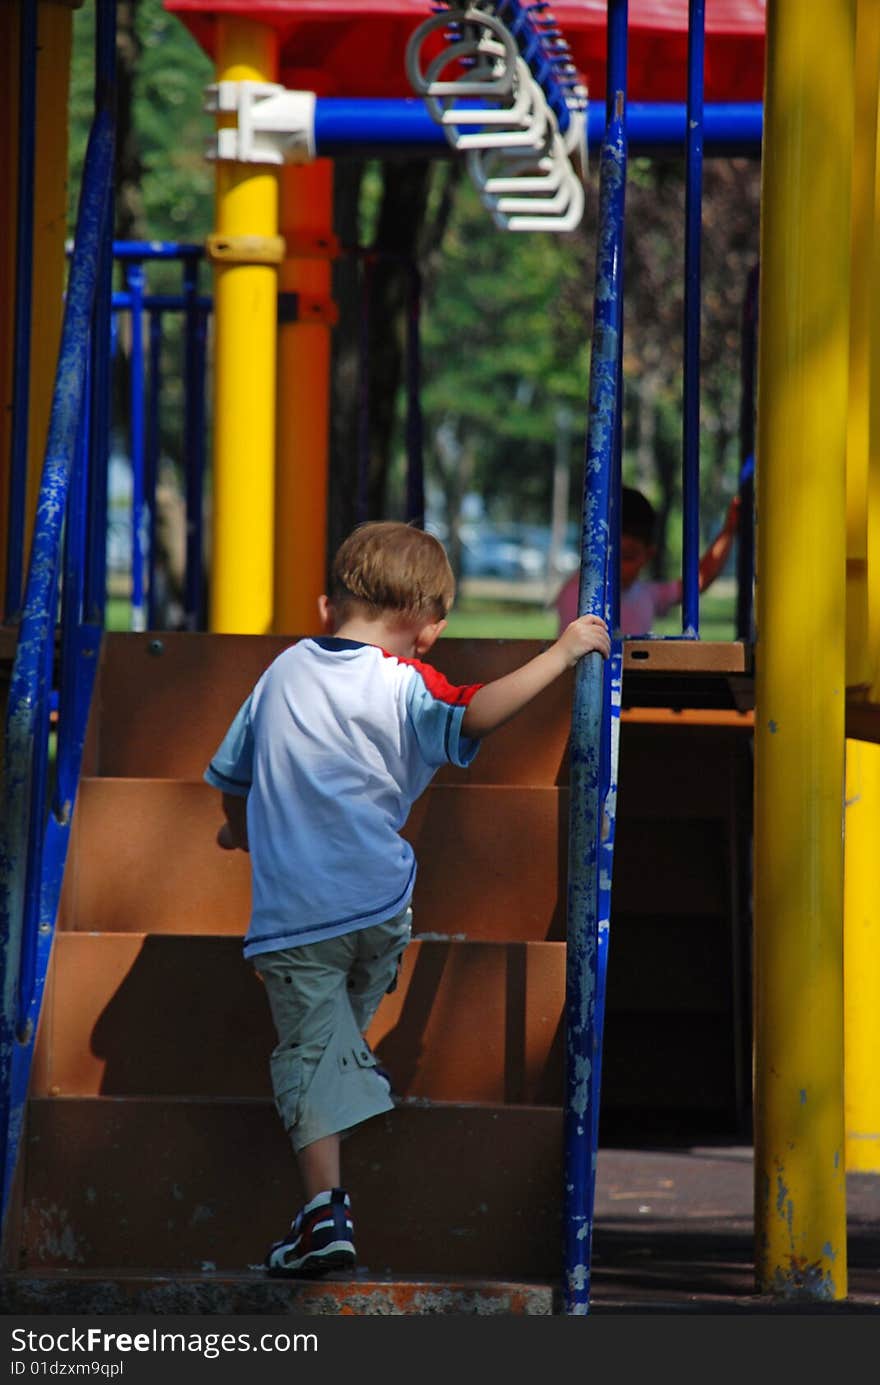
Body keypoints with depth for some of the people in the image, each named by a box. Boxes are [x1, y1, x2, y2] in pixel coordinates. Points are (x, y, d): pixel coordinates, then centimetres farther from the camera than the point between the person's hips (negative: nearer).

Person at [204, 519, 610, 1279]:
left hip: (293, 913, 2)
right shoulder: (402, 684, -7)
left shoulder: (287, 670, 9)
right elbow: (475, 715, -28)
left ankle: (326, 1205, -14)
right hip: (381, 902, -2)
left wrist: (241, 832, 42)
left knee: (311, 1051, -2)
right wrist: (561, 653, -20)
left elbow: (230, 774, 20)